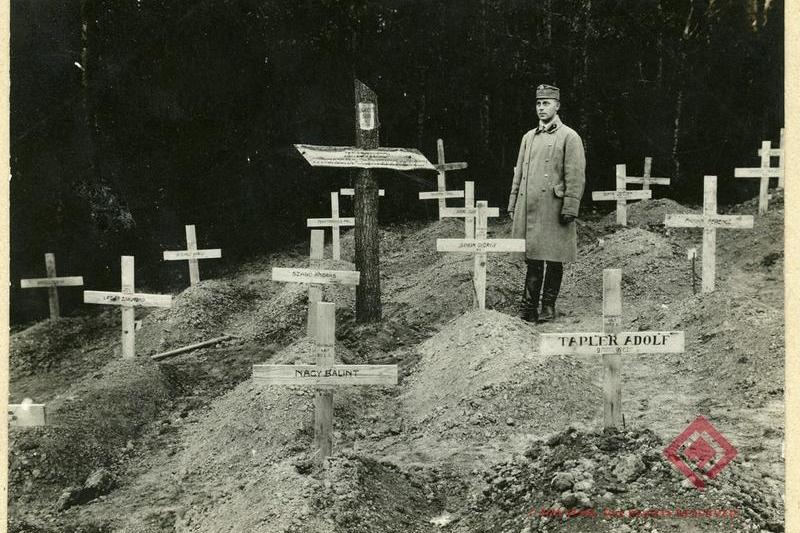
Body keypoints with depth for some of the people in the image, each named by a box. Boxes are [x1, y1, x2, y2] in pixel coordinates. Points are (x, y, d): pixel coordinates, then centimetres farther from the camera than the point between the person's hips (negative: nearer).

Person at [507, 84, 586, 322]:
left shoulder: (569, 137, -2)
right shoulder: (528, 137, 16)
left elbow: (576, 177, -8)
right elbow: (519, 174, 19)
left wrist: (570, 209, -13)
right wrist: (512, 205, 14)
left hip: (553, 209, -5)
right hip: (528, 208, 5)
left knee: (553, 260, 3)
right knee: (532, 258, 6)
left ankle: (548, 307, 12)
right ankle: (529, 307, 9)